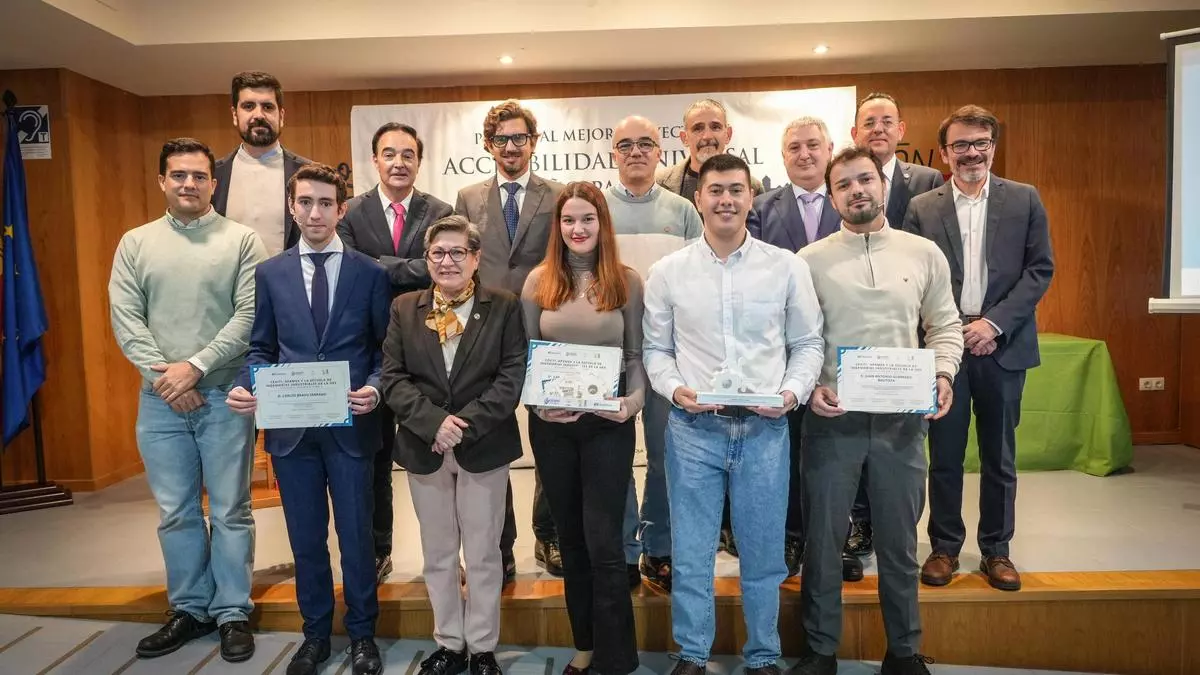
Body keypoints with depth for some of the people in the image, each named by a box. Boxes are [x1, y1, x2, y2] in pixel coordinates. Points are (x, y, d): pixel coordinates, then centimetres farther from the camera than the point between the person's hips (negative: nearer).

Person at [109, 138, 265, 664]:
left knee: (230, 511, 6)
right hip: (160, 400, 3)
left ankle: (233, 613, 19)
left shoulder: (241, 240, 0)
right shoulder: (135, 244, 7)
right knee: (175, 513, 11)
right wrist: (166, 378, -10)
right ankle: (190, 609, 27)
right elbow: (125, 320, 1)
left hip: (226, 395, -2)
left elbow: (249, 316, -8)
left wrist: (195, 367, -14)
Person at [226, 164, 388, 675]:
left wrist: (374, 388, -17)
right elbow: (261, 348, 8)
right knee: (305, 537, 14)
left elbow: (386, 347, 1)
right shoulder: (269, 273, 6)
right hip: (290, 425, 2)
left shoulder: (370, 273, -1)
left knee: (355, 534, 8)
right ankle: (315, 633, 32)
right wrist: (246, 386, -10)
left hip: (350, 425, -2)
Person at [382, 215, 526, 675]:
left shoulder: (504, 307, -2)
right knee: (438, 556, 14)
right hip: (424, 447, 3)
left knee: (483, 556, 8)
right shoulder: (404, 308, 6)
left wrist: (466, 425, -17)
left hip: (483, 447, -2)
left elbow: (513, 376, -9)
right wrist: (433, 422, -16)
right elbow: (393, 378, -1)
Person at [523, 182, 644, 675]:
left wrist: (634, 400, -17)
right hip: (551, 424, 3)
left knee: (603, 543, -1)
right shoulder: (539, 281, 3)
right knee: (570, 539, 14)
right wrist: (538, 403, -11)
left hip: (608, 423, -2)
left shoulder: (627, 281, 0)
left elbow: (636, 354, 0)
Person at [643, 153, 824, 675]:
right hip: (692, 428, 0)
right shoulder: (667, 272, 2)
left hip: (766, 429, 0)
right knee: (691, 553, 9)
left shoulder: (787, 267, 2)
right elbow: (656, 348, 7)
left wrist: (793, 392, -10)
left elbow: (807, 343, 6)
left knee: (764, 553, 12)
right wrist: (674, 389, -11)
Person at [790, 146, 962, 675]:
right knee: (823, 538, 7)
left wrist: (942, 375, -7)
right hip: (831, 416, -1)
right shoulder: (810, 261, 1)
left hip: (902, 417, 2)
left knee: (899, 540, 13)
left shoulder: (924, 253, 6)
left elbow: (945, 327, 10)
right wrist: (808, 386, -14)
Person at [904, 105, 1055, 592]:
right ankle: (944, 547, 21)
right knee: (944, 456, 7)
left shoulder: (1025, 200, 5)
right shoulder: (922, 208, 4)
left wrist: (994, 323, -11)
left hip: (1003, 346, 1)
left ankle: (996, 550, 24)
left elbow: (1040, 269, 1)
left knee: (999, 457, 10)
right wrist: (953, 331, -10)